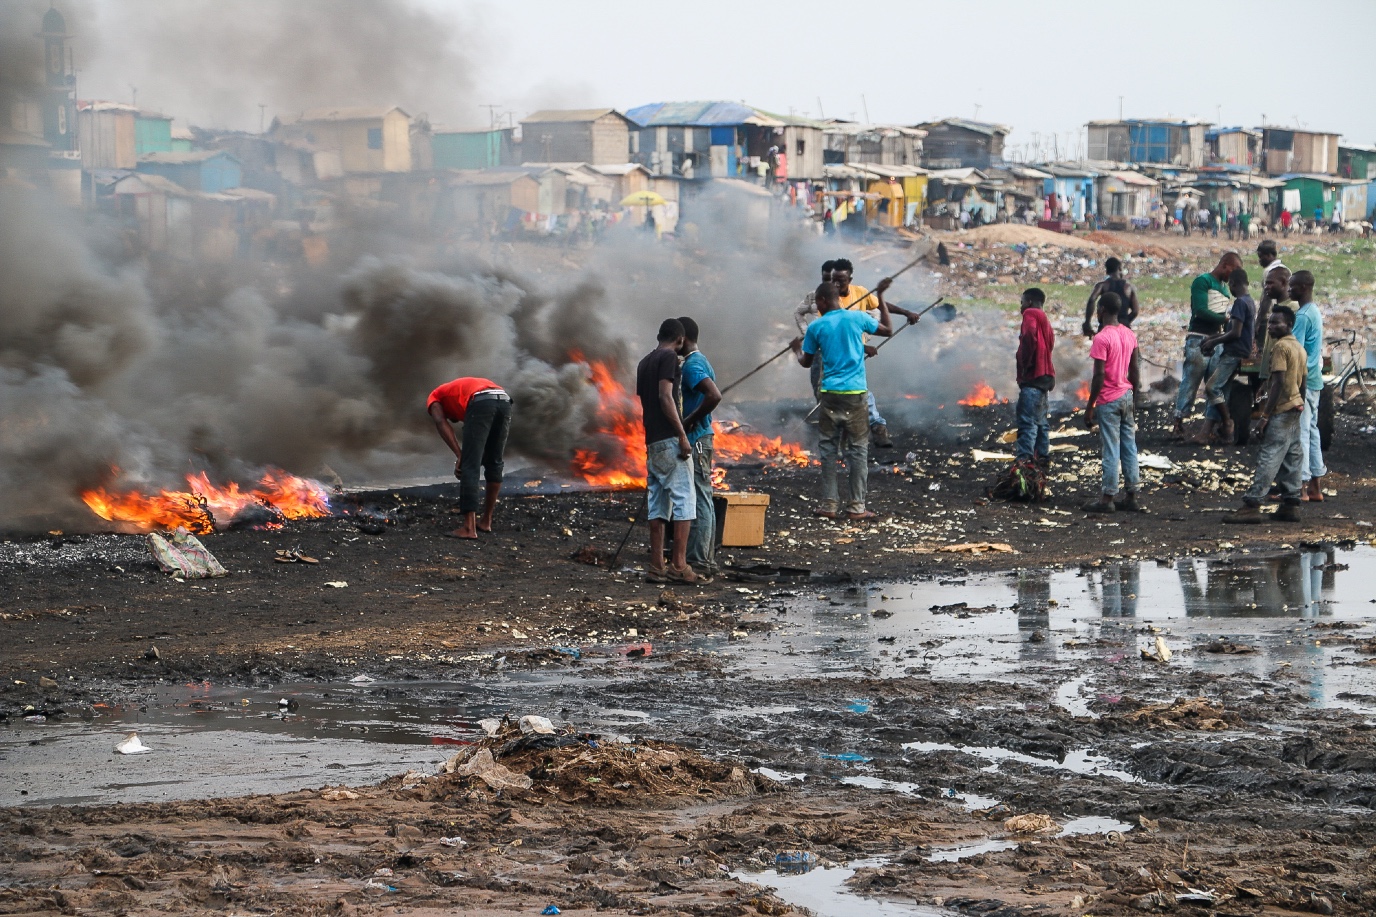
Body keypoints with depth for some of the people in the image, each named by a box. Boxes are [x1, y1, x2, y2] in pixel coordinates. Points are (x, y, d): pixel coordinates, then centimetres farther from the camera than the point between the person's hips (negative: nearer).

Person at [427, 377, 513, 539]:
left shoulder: (434, 398, 30)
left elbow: (441, 423, 6)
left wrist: (459, 456, 3)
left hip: (480, 403, -6)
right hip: (504, 400, 6)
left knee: (469, 467, -3)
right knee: (494, 464, 21)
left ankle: (469, 527, -9)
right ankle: (486, 521, 28)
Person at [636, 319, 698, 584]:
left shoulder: (645, 362, 19)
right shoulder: (669, 358, -7)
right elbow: (665, 397, -18)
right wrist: (682, 435, -19)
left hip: (651, 441, 9)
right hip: (669, 438, -9)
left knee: (658, 503, 9)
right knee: (684, 498, -7)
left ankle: (656, 567, 7)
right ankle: (679, 565, -12)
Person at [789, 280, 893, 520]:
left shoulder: (816, 327, 2)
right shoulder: (858, 318, -1)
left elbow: (806, 362, 13)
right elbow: (888, 329, 14)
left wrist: (796, 348, 35)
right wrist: (880, 297, 21)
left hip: (829, 393, 1)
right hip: (855, 392, -1)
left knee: (829, 448, 9)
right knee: (858, 449, 4)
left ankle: (829, 504, 8)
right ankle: (856, 507, 3)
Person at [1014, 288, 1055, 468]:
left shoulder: (1030, 315, -6)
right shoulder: (1044, 319, 22)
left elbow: (1029, 338, -23)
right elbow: (1050, 341, 18)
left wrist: (1025, 365, -14)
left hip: (1032, 377, -10)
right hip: (1044, 376, 10)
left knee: (1027, 420, -14)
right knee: (1041, 419, 17)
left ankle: (1024, 458, -20)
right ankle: (1043, 456, 21)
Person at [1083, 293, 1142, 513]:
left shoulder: (1102, 338, -15)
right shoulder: (1130, 335, 7)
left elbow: (1099, 376, -17)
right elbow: (1134, 371, 11)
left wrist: (1089, 406, -12)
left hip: (1108, 400, -7)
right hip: (1127, 396, 7)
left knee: (1110, 450, -4)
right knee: (1129, 448, 9)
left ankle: (1107, 498, -2)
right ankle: (1132, 497, 10)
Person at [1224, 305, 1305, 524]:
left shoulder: (1280, 347, -14)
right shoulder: (1299, 348, 15)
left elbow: (1278, 383, -20)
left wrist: (1265, 416, -20)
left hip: (1281, 411, -10)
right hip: (1295, 408, 10)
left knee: (1268, 459, -12)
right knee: (1291, 459, 10)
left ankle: (1252, 505, -16)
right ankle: (1291, 504, 10)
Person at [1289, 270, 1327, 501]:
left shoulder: (1302, 316, -16)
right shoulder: (1314, 312, 15)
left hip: (1302, 380, -10)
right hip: (1313, 379, 10)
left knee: (1300, 432, -8)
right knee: (1311, 430, 12)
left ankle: (1300, 486, -8)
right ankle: (1316, 486, 14)